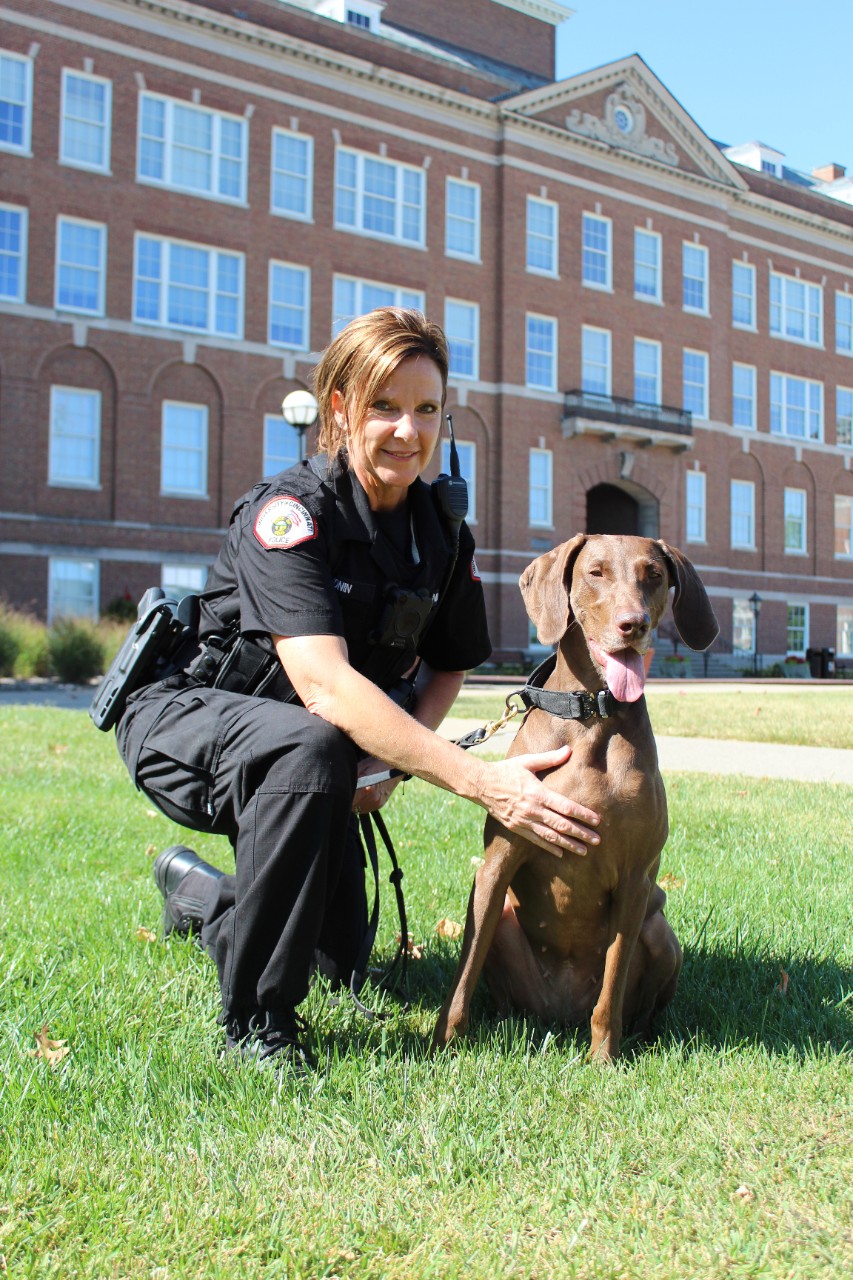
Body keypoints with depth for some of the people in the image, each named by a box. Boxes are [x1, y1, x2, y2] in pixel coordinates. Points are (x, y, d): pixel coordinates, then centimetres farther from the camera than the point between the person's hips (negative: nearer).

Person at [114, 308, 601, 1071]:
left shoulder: (444, 535, -6)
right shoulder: (290, 512, -27)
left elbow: (448, 666, 6)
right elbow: (325, 684, -39)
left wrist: (392, 763, -14)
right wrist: (480, 782, -46)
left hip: (307, 752, 7)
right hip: (186, 722, -7)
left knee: (339, 960, 14)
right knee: (307, 749, -41)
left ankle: (195, 891, 44)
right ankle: (255, 1017, -23)